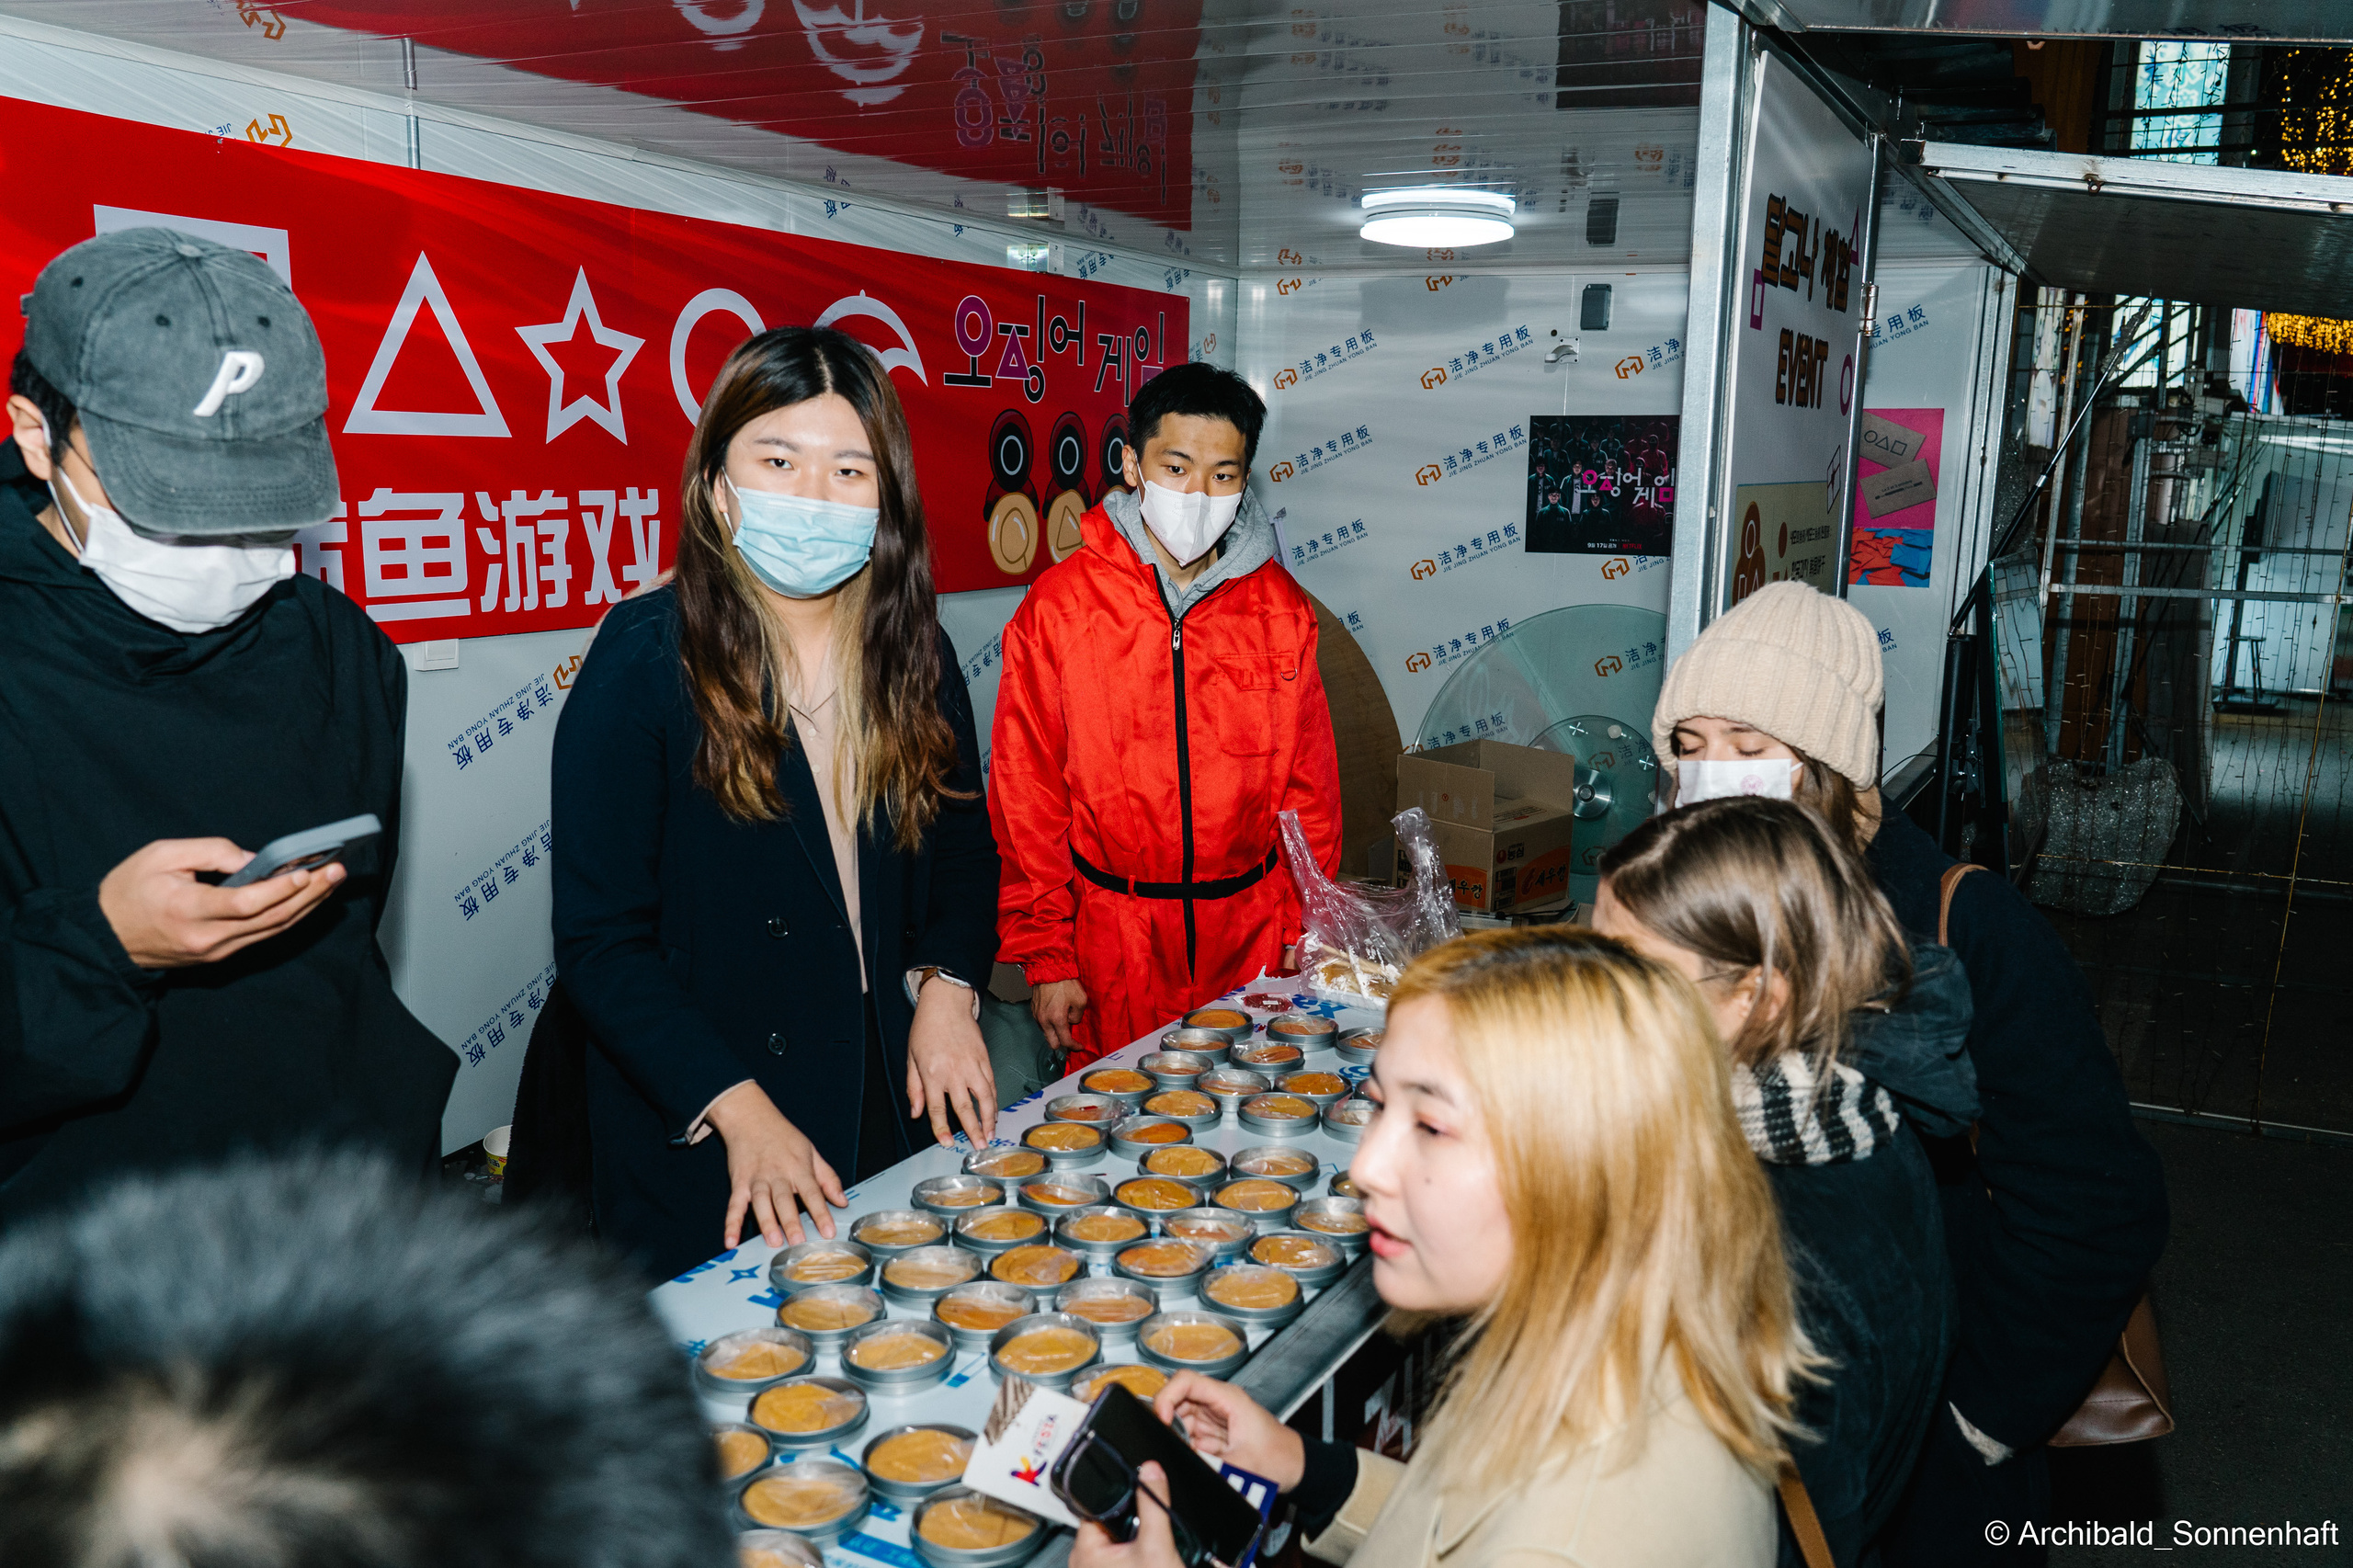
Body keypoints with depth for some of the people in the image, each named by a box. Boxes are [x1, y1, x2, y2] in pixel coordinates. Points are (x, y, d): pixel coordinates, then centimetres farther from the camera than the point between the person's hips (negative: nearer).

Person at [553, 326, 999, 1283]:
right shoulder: (645, 660, -15)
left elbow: (965, 853, 11)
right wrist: (738, 1107, -22)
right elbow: (600, 941, -14)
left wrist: (947, 987, -7)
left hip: (894, 1111, 5)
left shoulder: (914, 654, 0)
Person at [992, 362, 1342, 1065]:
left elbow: (1308, 782, 8)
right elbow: (1026, 793, -2)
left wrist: (1305, 930, 5)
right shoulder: (1058, 606, -4)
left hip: (1251, 934, 2)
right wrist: (1046, 955, -3)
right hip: (1111, 942, -2)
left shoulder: (1281, 608, 3)